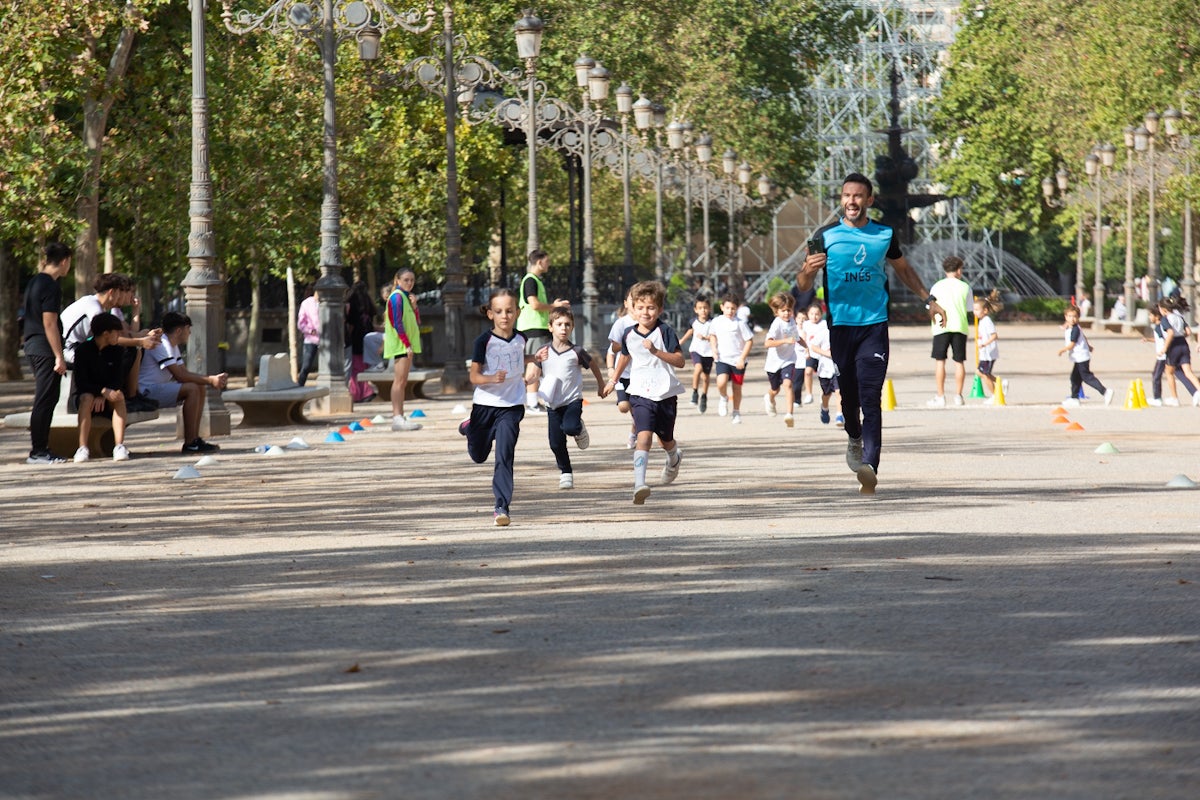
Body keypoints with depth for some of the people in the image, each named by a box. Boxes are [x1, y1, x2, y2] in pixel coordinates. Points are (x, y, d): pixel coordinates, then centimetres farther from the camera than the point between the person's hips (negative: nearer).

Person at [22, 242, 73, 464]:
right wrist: (59, 356, -18)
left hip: (32, 346, 10)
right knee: (45, 401, -6)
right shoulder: (51, 287, -14)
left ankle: (39, 449, 16)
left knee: (45, 399, 14)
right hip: (45, 349, -10)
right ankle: (38, 452, -5)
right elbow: (49, 323, -18)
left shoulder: (34, 283, 14)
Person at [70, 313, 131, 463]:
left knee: (119, 396, -30)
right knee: (87, 398, -36)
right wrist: (103, 391, -32)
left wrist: (103, 397, -23)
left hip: (106, 399, 3)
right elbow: (80, 382, -16)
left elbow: (118, 380, -4)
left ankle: (119, 446, -39)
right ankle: (82, 448, -41)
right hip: (86, 393, -3)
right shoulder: (83, 349, -9)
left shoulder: (116, 351, 1)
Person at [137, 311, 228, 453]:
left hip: (161, 387, 11)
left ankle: (195, 439, 1)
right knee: (192, 389, -23)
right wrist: (210, 380, -18)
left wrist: (213, 378, -4)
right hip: (147, 391, -11)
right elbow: (180, 376, -22)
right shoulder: (161, 345, -17)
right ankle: (189, 444, -24)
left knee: (200, 389, 6)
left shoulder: (173, 346, 16)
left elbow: (185, 373, 11)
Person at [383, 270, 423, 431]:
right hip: (400, 344, -9)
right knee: (400, 380, -13)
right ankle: (397, 418, -16)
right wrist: (407, 344, -20)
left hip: (408, 344, 9)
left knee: (402, 382, 8)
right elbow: (397, 323, -17)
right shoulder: (397, 297, -10)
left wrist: (414, 307, 1)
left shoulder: (406, 297, 17)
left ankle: (399, 417, 10)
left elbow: (417, 322, 17)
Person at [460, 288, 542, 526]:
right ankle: (470, 428, 53)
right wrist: (493, 378, -31)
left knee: (504, 457, -14)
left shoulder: (520, 338, 1)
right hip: (485, 404, -1)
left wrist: (535, 357, 8)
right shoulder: (484, 341, -13)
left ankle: (502, 507, -11)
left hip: (511, 407, 1)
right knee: (479, 456, 19)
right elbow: (474, 376, -12)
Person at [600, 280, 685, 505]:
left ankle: (674, 458, 56)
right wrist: (613, 380, 33)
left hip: (666, 394, -1)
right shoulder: (629, 334, 3)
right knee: (644, 436, -20)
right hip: (641, 394, 1)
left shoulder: (665, 331, -9)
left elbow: (680, 360, -13)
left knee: (666, 439, 19)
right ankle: (639, 484, -30)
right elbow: (625, 356, 24)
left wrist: (656, 351, -25)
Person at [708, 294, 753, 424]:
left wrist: (742, 358, -12)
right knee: (721, 382, -23)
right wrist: (714, 348, 4)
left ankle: (737, 413, 25)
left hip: (738, 361, -1)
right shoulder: (716, 322, 0)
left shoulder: (739, 324, -8)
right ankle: (723, 398, 10)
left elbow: (749, 341, -5)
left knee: (737, 387, 8)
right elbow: (712, 335, 21)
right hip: (722, 359, 1)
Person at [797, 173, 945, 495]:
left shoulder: (885, 236, 7)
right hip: (839, 324, 0)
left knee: (871, 397, -11)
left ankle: (870, 466, -21)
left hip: (874, 324, 0)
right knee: (848, 393, 8)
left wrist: (928, 299, 27)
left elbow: (903, 269, 26)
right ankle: (854, 439, 39)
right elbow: (803, 285, 3)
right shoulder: (825, 236, 2)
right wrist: (807, 270, -19)